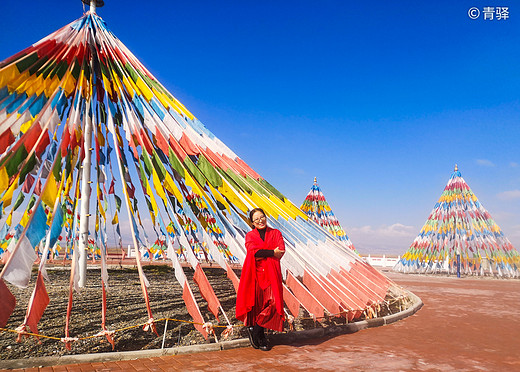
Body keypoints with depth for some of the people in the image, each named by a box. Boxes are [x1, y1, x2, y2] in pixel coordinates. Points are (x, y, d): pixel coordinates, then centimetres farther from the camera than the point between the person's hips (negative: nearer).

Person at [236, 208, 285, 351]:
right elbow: (253, 251, -8)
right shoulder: (250, 235, 12)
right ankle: (259, 336, 13)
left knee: (273, 302, -12)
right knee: (255, 304, -5)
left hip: (271, 274, 1)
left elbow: (281, 251, -3)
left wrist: (262, 255, -11)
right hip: (255, 273, -1)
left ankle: (255, 329, 6)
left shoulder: (276, 233, 15)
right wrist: (272, 252, -9)